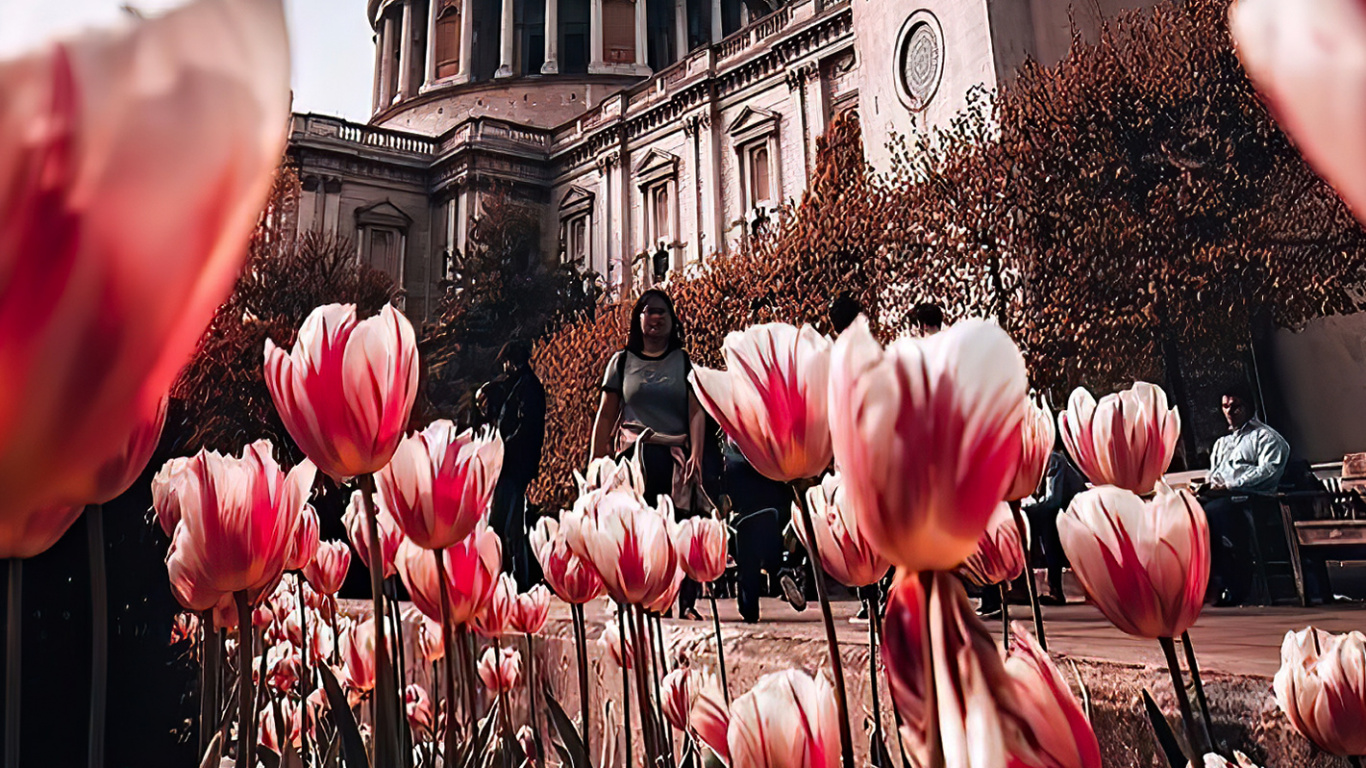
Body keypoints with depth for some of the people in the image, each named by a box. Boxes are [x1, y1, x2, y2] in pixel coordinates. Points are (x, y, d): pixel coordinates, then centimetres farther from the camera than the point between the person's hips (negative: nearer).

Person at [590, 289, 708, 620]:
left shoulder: (685, 362, 14)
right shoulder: (622, 362, 14)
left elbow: (697, 412, 4)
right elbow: (605, 416, 14)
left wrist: (696, 454, -10)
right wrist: (596, 463, 8)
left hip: (675, 456, 0)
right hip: (633, 456, 0)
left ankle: (687, 602, 1)